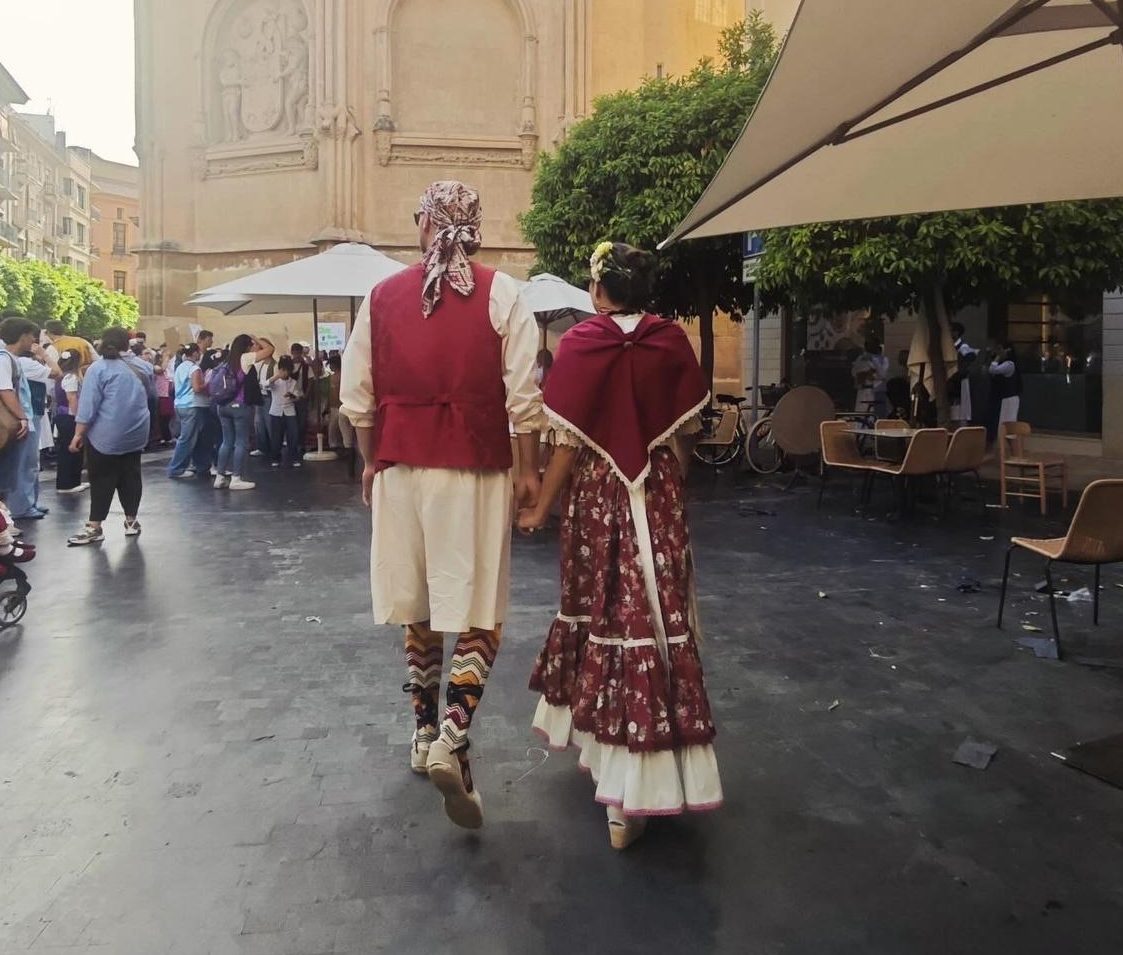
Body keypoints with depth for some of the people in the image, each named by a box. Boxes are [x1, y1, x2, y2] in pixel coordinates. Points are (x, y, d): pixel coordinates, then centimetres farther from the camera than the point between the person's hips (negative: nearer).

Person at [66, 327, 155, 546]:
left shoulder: (99, 368, -11)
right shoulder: (143, 366, 4)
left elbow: (88, 405, -13)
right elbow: (152, 393, 20)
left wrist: (78, 434, -8)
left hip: (106, 435, -4)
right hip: (136, 434, 4)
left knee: (102, 480, 1)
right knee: (131, 476, 12)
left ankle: (94, 527, 2)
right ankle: (131, 521, 17)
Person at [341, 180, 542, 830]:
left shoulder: (384, 296, 5)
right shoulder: (500, 293, -4)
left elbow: (358, 396, 7)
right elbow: (523, 393, -8)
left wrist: (372, 461, 20)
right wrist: (530, 471, 1)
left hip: (402, 469, 3)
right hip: (475, 471, -3)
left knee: (419, 608, 14)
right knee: (480, 612, 3)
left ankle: (425, 734, 26)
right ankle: (452, 739, -11)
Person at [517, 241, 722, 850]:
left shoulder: (580, 343, -7)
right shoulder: (673, 342, -1)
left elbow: (568, 439, -9)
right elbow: (686, 432, 3)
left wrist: (541, 508, -1)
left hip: (596, 497, -1)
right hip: (657, 501, 1)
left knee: (598, 610, 15)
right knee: (655, 615, 6)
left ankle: (598, 738, 31)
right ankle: (630, 795, 16)